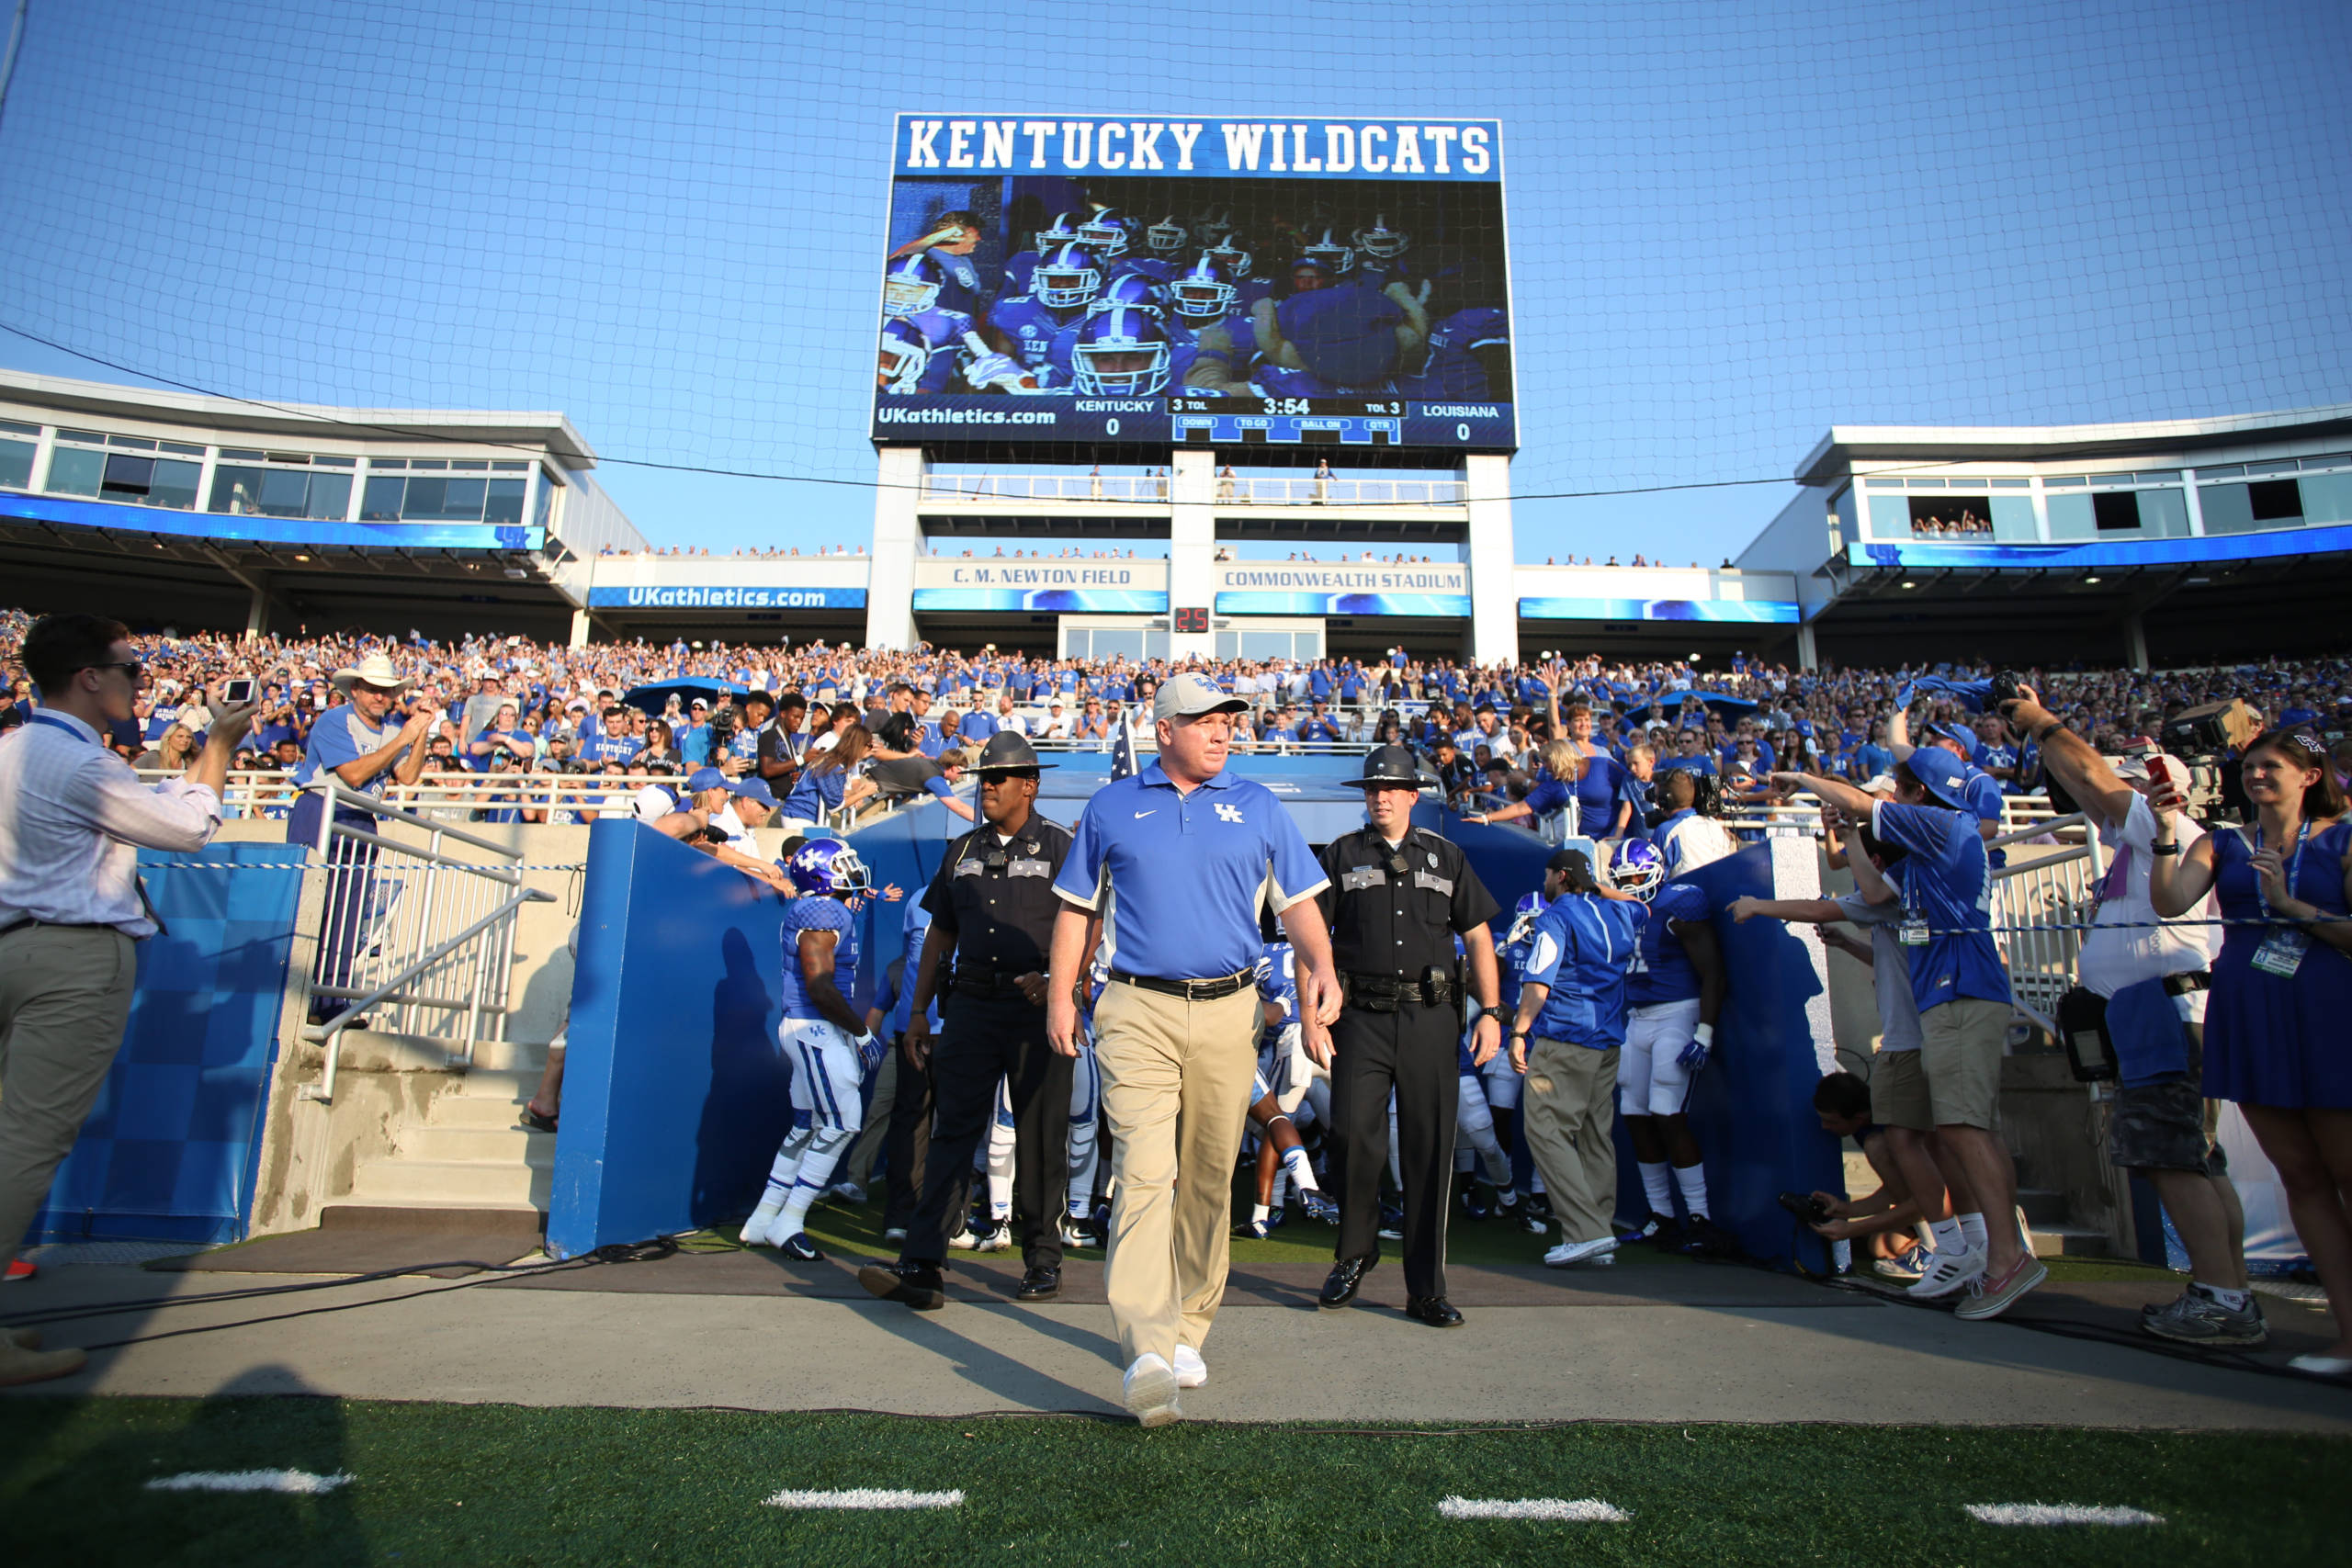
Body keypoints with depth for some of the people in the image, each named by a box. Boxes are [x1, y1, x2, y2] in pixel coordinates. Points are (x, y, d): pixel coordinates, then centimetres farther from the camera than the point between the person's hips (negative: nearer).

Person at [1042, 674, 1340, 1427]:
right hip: (1137, 1012, -2)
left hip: (1227, 1012, 2)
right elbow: (1077, 907, 14)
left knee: (1209, 1179, 10)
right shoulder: (1112, 806, 10)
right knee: (1144, 1173, -14)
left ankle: (1187, 1329, 26)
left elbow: (1298, 901, 9)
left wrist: (1321, 966, -10)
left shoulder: (1258, 807, 12)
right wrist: (1060, 993, 5)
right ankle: (1147, 1352, -16)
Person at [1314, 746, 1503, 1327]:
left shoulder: (1446, 856, 14)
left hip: (1431, 1017, 1)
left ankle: (1426, 1289, 13)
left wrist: (1491, 1012, 3)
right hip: (1362, 1017, -1)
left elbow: (1478, 936, 13)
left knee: (1429, 1153, 3)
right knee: (1353, 1136, -8)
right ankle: (1355, 1254, 19)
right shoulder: (1342, 855, 9)